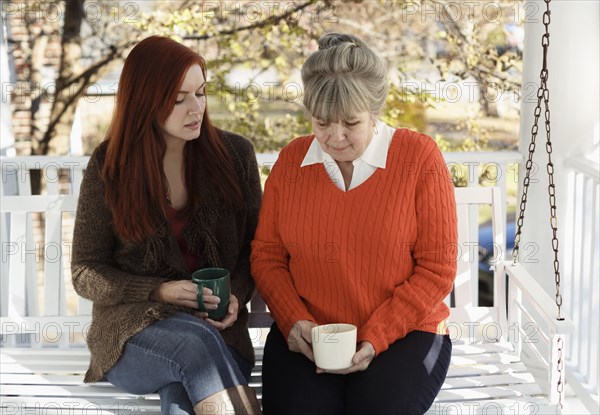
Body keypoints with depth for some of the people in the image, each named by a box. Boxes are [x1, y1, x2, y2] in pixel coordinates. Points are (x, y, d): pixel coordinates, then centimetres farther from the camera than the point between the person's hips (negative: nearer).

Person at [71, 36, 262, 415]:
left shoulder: (235, 154, 5)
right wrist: (160, 291, -12)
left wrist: (237, 295, -9)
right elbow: (85, 273, 3)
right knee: (195, 340, -36)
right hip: (132, 332, 0)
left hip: (218, 331, 1)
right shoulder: (109, 166, 1)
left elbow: (255, 248, 12)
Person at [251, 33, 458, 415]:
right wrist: (294, 320, -8)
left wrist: (375, 339, -15)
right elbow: (266, 255, 11)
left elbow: (438, 268, -6)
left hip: (403, 334, -1)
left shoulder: (420, 157, -5)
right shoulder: (291, 161, 5)